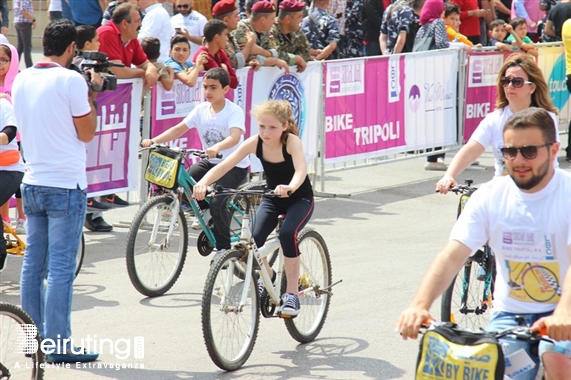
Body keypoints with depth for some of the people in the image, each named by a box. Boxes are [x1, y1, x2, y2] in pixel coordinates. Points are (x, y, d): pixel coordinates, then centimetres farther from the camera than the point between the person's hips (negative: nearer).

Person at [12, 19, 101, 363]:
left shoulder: (22, 80, 8)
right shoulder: (71, 80, -13)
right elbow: (87, 133, -9)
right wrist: (92, 94, 2)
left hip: (33, 183, 7)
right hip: (66, 184, -7)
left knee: (33, 265, 11)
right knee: (61, 269, -5)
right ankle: (59, 346, -3)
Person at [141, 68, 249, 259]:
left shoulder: (234, 112, -16)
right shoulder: (201, 109, 0)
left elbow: (234, 137, -34)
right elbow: (179, 129, -5)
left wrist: (216, 148, -55)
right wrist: (153, 141, -20)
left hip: (235, 166, -6)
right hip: (210, 162, 6)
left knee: (217, 202, -27)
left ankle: (224, 247, -6)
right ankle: (204, 210, 11)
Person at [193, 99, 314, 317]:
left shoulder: (291, 141, -26)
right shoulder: (255, 143, -17)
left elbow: (301, 169, -44)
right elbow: (225, 166, -25)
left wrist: (290, 187, -65)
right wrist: (204, 182, -43)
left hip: (300, 199, -4)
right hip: (272, 199, 4)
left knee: (287, 234, -31)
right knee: (253, 239, -18)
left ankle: (292, 293, -17)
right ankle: (267, 276, 15)